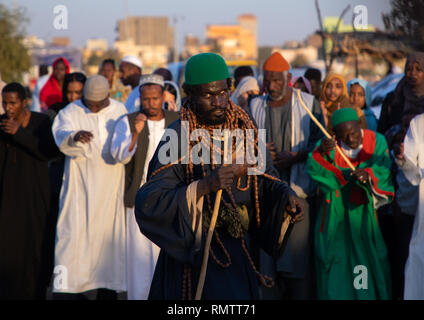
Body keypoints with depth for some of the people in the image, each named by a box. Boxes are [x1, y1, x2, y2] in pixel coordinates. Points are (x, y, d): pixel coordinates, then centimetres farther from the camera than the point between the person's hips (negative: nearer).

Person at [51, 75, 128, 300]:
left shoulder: (120, 111, 5)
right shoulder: (70, 113, -4)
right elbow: (62, 139, -23)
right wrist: (75, 136, -45)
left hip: (110, 187, 2)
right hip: (80, 187, -2)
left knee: (109, 235, 5)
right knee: (74, 233, -8)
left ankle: (107, 291, 15)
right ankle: (66, 290, -5)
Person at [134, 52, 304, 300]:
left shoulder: (244, 128, 0)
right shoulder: (178, 137, -16)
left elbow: (265, 177, 11)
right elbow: (148, 204, -24)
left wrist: (285, 194, -10)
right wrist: (204, 186, -33)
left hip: (235, 247, 5)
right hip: (193, 248, -5)